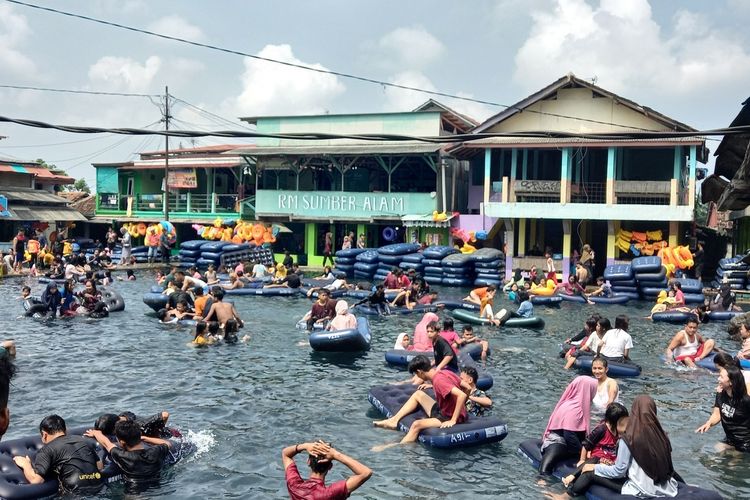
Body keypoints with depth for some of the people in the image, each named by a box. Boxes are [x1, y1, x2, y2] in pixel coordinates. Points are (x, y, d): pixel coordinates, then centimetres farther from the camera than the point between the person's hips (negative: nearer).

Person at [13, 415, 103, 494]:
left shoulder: (47, 450, 0)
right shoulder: (86, 441, 15)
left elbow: (35, 480, -10)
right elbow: (100, 467, 21)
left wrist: (26, 464, 8)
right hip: (98, 490, 5)